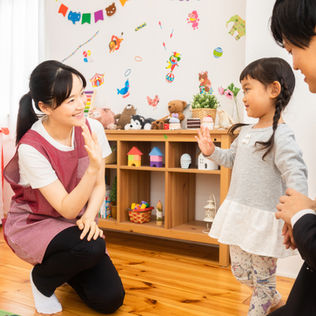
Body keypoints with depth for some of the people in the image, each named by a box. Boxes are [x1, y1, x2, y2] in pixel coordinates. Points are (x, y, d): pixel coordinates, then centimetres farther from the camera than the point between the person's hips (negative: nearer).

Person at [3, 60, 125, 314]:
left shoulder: (92, 128, -14)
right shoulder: (31, 148, -26)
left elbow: (99, 186, -2)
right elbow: (67, 209, -26)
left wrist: (89, 218, -22)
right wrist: (94, 167, -40)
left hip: (72, 225, 4)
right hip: (32, 225, -4)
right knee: (91, 247, -34)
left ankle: (65, 267, 23)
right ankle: (42, 279, 0)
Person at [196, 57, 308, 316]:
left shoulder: (281, 136, -19)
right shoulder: (246, 132, 6)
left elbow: (296, 176, -26)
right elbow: (232, 159, 23)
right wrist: (212, 152, 7)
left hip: (264, 219, -8)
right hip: (239, 213, 9)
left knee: (262, 277, 11)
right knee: (241, 272, 22)